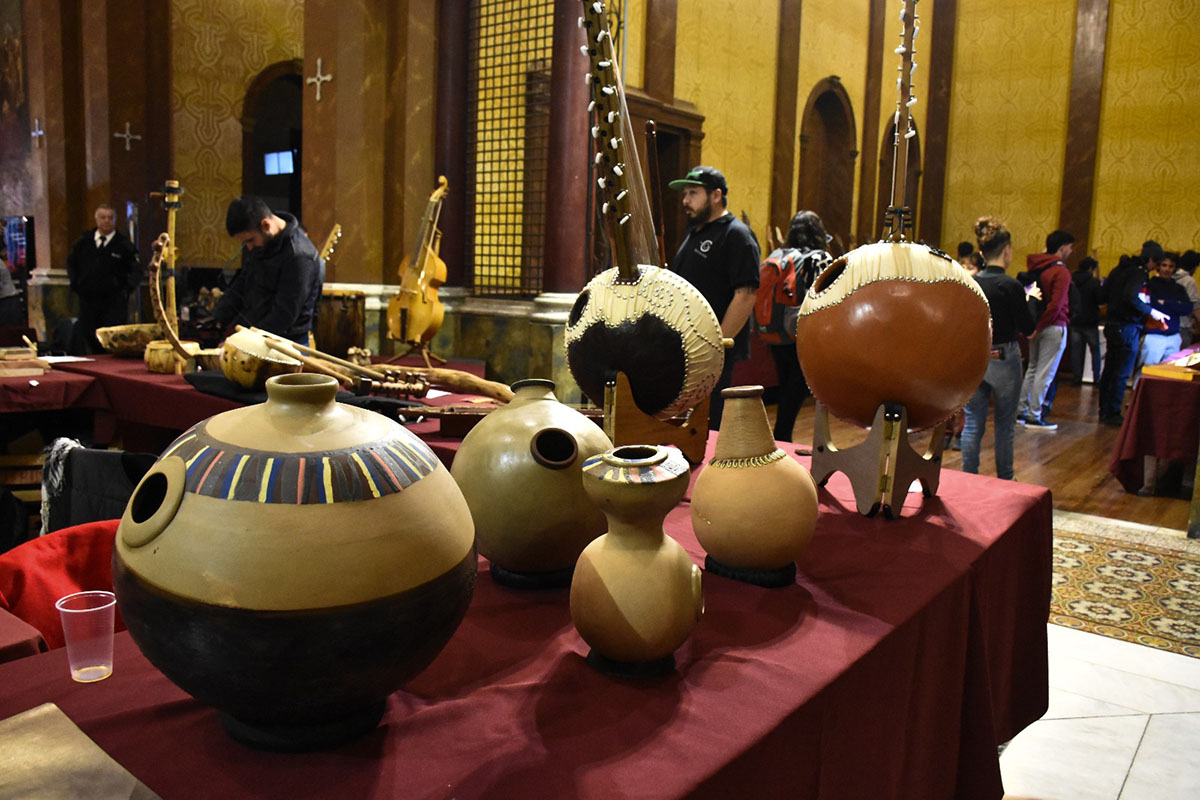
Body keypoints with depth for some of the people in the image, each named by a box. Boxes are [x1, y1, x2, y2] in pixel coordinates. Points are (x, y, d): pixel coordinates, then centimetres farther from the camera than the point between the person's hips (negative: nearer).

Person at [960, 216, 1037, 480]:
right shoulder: (1011, 286, -16)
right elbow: (1028, 329, -9)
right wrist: (1030, 299, 6)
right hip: (1004, 359, -3)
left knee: (972, 423, 9)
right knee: (1005, 424, 10)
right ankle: (1004, 481, 20)